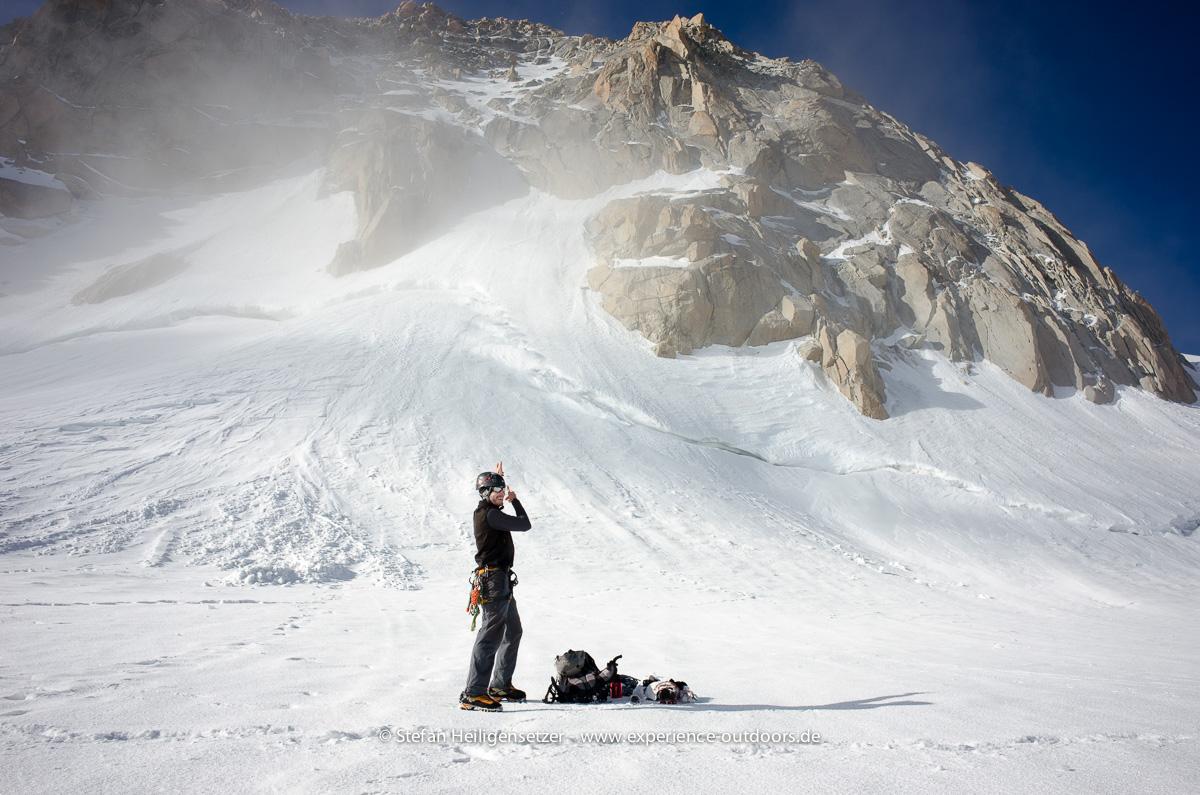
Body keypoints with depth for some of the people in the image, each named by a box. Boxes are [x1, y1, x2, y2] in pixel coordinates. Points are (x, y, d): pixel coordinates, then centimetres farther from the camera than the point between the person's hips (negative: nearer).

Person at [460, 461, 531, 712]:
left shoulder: (485, 512, 12)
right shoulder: (490, 515, -17)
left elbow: (495, 494, 38)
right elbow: (524, 524, -12)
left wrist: (498, 477, 47)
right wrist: (515, 500, 2)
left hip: (501, 581, 11)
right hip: (495, 580, -11)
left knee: (513, 632, 19)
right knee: (491, 635, -10)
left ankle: (501, 685, 28)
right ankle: (472, 694, -9)